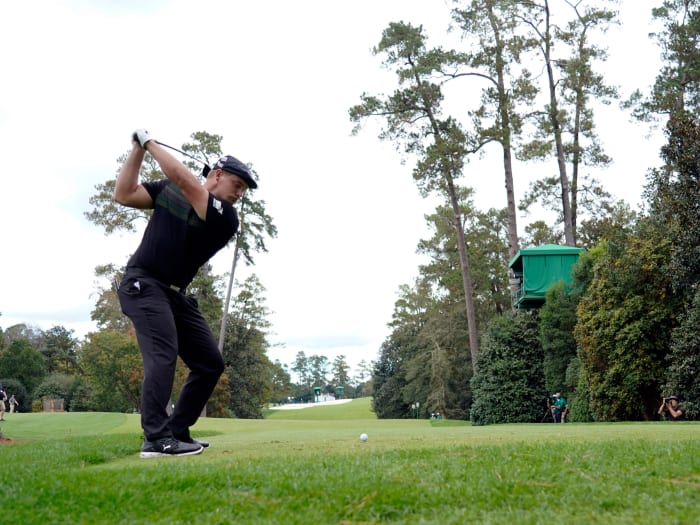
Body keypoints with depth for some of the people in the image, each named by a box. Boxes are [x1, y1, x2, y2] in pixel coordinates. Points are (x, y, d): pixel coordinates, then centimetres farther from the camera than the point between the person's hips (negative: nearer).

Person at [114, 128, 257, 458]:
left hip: (176, 294, 5)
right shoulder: (167, 189, 4)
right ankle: (156, 439, -29)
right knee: (163, 353, -24)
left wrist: (150, 142, -8)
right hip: (142, 284, -4)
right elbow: (124, 195, 1)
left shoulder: (226, 218, -3)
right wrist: (138, 149, -3)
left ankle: (176, 432, 9)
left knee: (210, 363, 1)